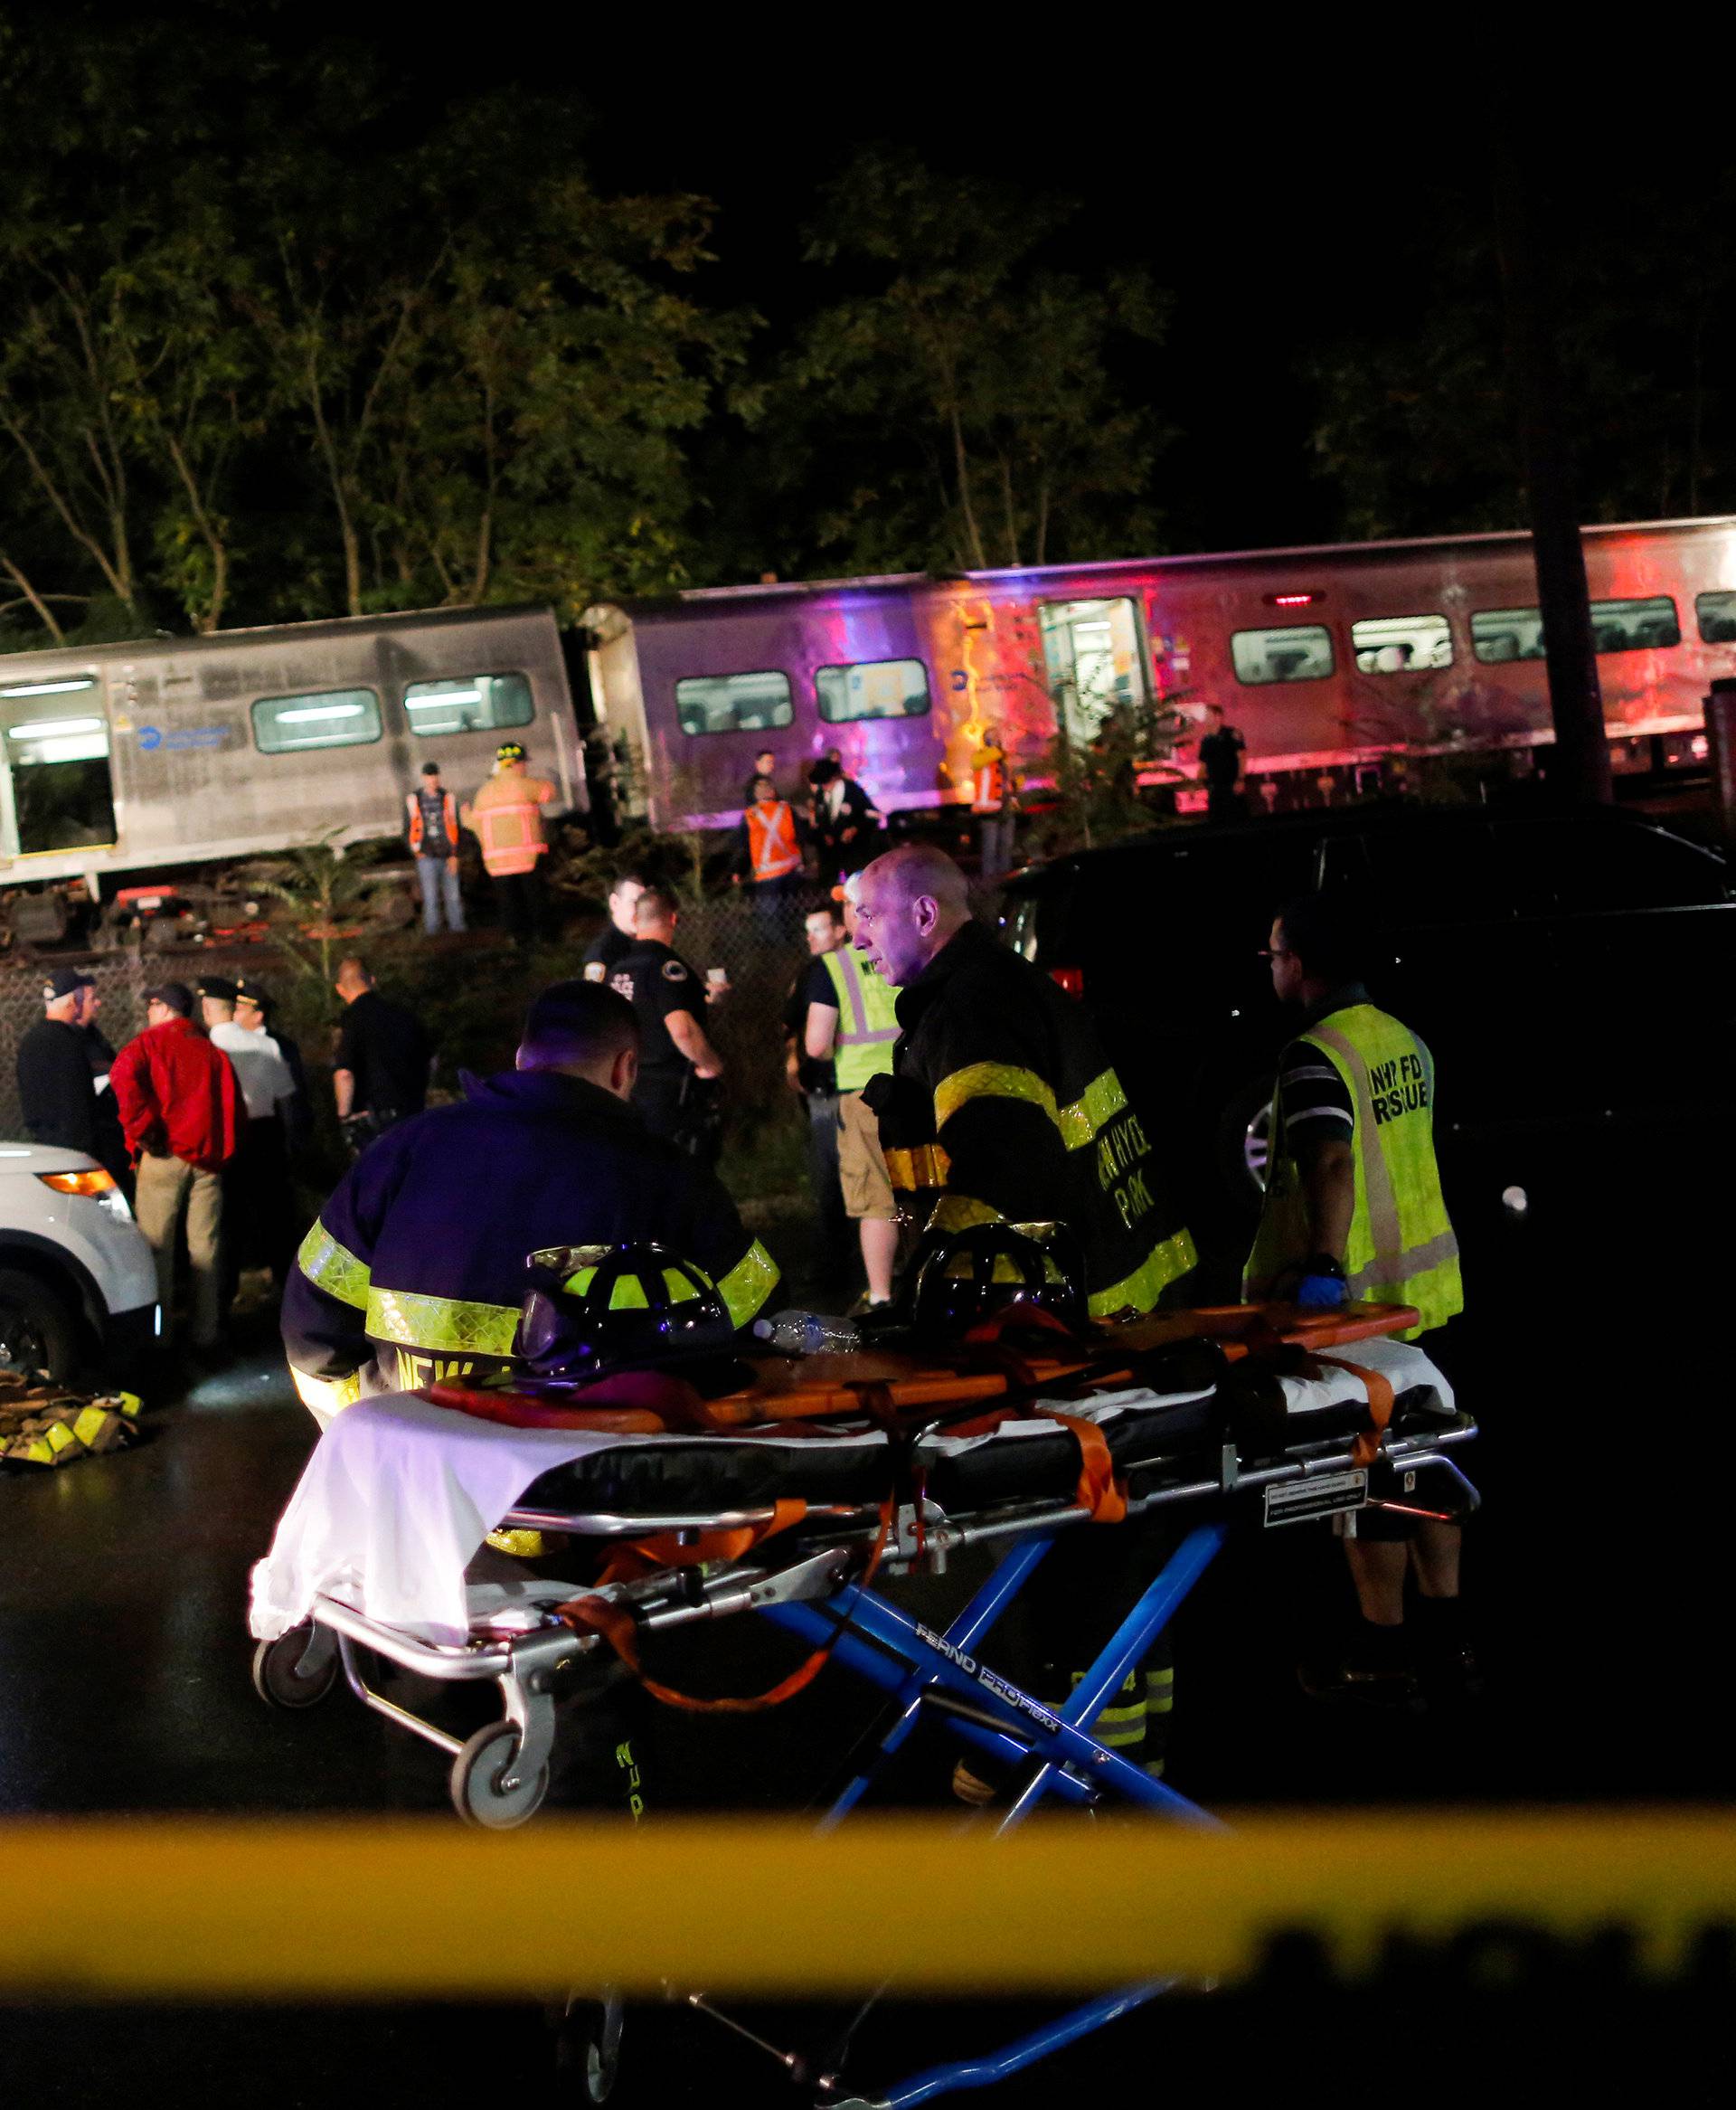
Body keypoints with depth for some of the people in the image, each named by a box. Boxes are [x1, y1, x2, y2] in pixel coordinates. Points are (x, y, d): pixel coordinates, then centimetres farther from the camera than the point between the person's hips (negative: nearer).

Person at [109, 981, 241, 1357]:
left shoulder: (148, 1044, 1)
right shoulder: (214, 1053, 14)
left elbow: (124, 1078, -19)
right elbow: (233, 1106, 11)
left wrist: (140, 1131, -13)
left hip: (164, 1156, -4)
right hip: (208, 1157, 4)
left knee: (157, 1247, 1)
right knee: (205, 1248, 6)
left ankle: (158, 1336, 0)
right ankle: (207, 1336, 7)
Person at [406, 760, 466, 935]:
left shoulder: (448, 798, 2)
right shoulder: (413, 800, 4)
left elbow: (456, 827, 2)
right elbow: (409, 830, 10)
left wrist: (454, 855, -6)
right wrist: (417, 851, -2)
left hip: (448, 857, 1)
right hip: (426, 857, -1)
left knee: (453, 897, 4)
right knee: (431, 899, -5)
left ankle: (458, 932, 12)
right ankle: (432, 934, -1)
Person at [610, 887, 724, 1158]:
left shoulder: (620, 968, 9)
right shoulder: (665, 963, -17)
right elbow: (682, 1029, -29)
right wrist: (713, 1065, -14)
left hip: (635, 1092, 8)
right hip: (674, 1095, -8)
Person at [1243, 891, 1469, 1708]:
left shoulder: (1315, 1056, -17)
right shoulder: (1404, 1040, 9)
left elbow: (1332, 1162, -31)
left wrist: (1324, 1264, -38)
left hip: (1356, 1301, -8)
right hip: (1427, 1284, 8)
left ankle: (1383, 1656, 8)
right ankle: (1445, 1634, 24)